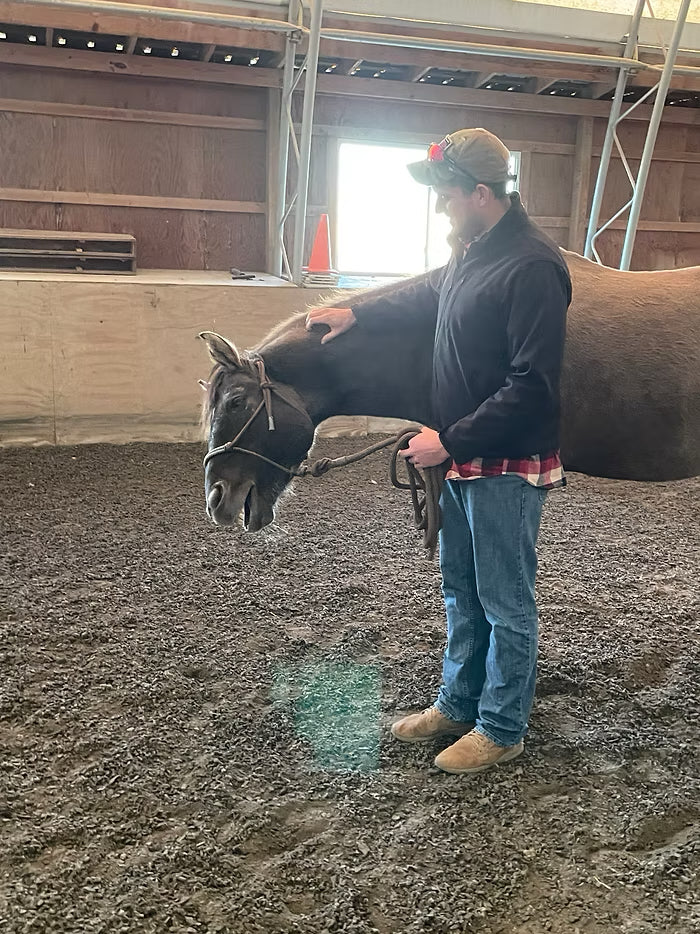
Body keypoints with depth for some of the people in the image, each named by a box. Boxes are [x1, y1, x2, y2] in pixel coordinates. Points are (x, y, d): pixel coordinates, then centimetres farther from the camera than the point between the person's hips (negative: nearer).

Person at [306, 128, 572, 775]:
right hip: (462, 461, 10)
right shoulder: (472, 252, 7)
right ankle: (458, 704, 36)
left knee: (506, 602, 6)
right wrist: (357, 314, 19)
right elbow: (427, 293, 28)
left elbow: (533, 386, -26)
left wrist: (452, 440, -24)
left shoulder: (532, 266, -22)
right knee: (461, 590, 20)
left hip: (508, 467, -9)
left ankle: (502, 729, 23)